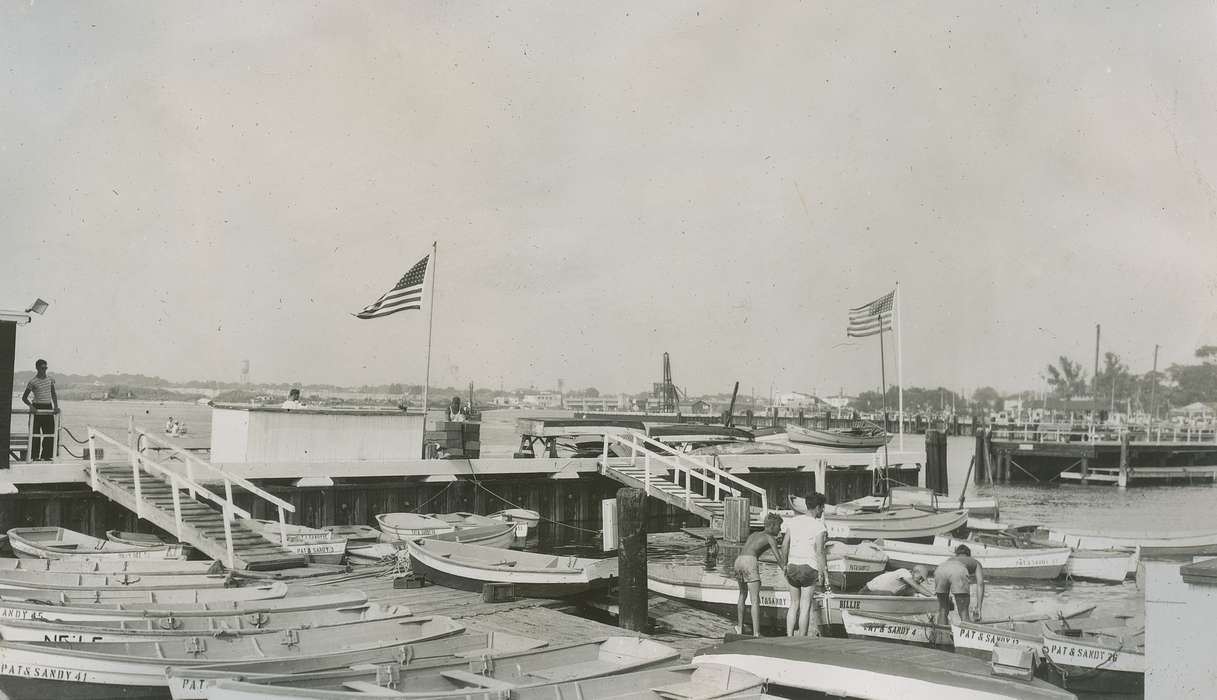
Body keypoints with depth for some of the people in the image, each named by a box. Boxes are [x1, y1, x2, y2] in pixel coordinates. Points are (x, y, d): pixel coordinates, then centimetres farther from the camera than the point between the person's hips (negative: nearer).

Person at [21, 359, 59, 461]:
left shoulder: (50, 380, 9)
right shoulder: (33, 381, -6)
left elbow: (54, 395, 14)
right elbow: (24, 397, -3)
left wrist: (56, 406, 0)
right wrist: (30, 405, -20)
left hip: (48, 408, 5)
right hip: (37, 408, -5)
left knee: (50, 433, 2)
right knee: (36, 433, -4)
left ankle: (47, 456, 8)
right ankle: (35, 456, 0)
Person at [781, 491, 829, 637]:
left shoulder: (792, 521, 6)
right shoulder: (819, 526, -8)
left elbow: (784, 546, 7)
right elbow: (819, 552, -12)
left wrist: (785, 565, 19)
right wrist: (824, 574, -7)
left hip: (792, 566, 4)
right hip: (810, 567, -4)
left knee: (794, 604, 15)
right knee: (805, 605, 3)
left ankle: (789, 637, 11)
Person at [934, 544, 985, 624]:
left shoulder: (950, 559, 45)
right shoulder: (975, 562, 38)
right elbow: (980, 583, 20)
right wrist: (978, 607, 15)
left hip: (940, 570, 3)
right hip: (958, 572, -3)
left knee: (943, 611, 20)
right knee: (964, 614, 4)